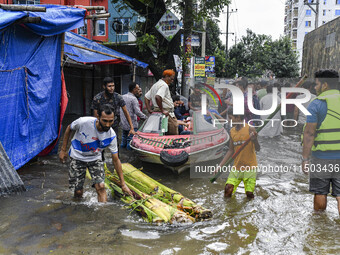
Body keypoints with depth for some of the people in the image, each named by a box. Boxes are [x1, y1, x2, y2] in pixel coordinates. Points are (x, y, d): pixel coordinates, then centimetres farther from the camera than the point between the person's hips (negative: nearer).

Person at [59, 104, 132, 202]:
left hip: (95, 159, 1)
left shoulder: (111, 136, -22)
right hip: (77, 157, -1)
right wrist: (63, 150, -2)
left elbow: (116, 160, -11)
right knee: (78, 192, 1)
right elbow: (69, 129, -5)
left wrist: (123, 184, -10)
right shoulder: (83, 122, -29)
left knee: (101, 187, -18)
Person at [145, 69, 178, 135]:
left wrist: (149, 110, 14)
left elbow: (146, 97, 23)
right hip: (167, 113, -10)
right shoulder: (164, 85, -12)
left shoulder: (155, 85, 20)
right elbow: (158, 97, -29)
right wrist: (162, 110, -22)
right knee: (174, 135, -7)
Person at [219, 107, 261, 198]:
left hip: (250, 167, -4)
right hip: (236, 167, 4)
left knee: (249, 194, -2)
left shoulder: (250, 129, -11)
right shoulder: (232, 131, 4)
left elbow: (258, 149, -12)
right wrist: (220, 165, 7)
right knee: (228, 190, -8)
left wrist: (255, 140, -34)